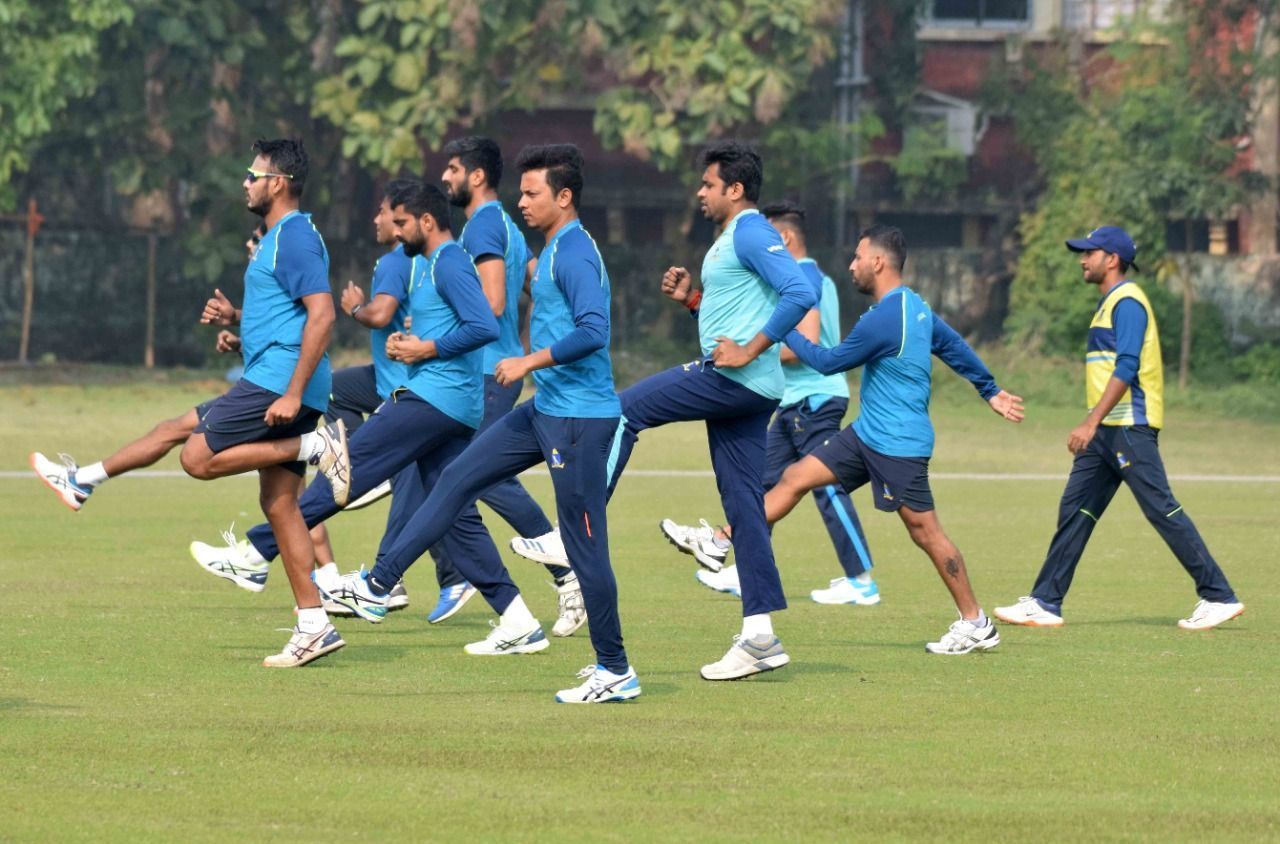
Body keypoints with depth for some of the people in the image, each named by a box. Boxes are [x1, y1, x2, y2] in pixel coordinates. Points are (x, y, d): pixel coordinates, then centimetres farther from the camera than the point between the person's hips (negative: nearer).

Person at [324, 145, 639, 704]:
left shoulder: (574, 254, -17)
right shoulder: (553, 251, 14)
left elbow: (593, 332, -27)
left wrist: (529, 362, -22)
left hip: (579, 418, -10)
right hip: (548, 409, 10)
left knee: (584, 543, -5)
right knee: (457, 480, 11)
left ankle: (615, 672, 2)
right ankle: (379, 585, 15)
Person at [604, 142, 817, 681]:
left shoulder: (751, 233, -10)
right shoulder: (730, 239, 22)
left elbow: (800, 293, -23)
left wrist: (749, 351, -22)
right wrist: (690, 298, 13)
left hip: (736, 381, -10)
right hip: (740, 392, 10)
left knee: (623, 410, -7)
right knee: (743, 505, 7)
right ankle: (759, 637, 6)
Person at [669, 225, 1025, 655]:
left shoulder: (882, 320, -24)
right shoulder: (914, 307, 6)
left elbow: (829, 362, -12)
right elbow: (957, 348, 16)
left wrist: (786, 332, 0)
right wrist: (991, 391, 28)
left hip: (898, 445, -10)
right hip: (868, 434, 10)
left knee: (925, 531, -2)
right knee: (796, 478, 7)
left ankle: (975, 624, 7)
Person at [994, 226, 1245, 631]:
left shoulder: (1127, 302, -11)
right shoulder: (1109, 303, 19)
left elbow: (1126, 369, -21)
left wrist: (1092, 422, -26)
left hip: (1130, 426, -10)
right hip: (1107, 431, 10)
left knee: (1162, 509, -10)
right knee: (1074, 510, 7)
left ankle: (1219, 597, -7)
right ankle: (1045, 603, 8)